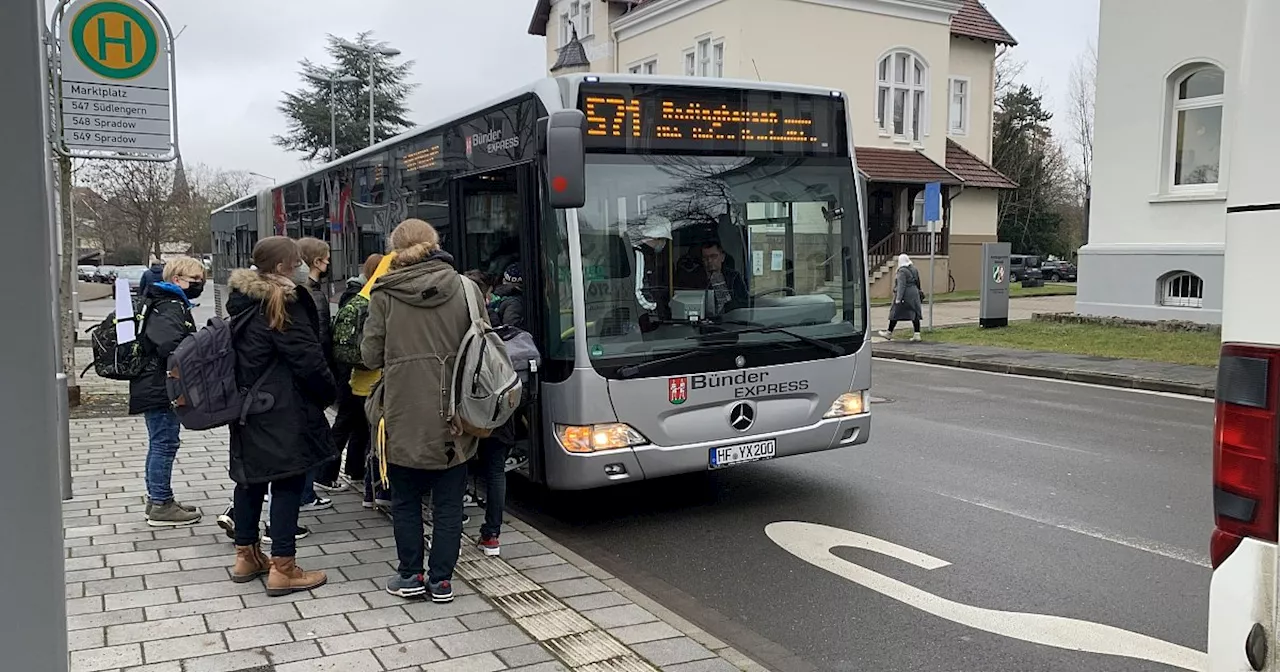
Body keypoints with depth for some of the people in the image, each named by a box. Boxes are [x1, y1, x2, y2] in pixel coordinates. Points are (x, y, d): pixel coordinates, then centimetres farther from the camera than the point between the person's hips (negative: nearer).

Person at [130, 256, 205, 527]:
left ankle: (157, 500, 28)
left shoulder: (172, 305, 17)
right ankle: (161, 506, 3)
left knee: (160, 444, 18)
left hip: (158, 389, 11)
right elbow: (171, 345, -32)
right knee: (165, 444, -4)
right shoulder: (169, 309, -17)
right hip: (159, 389, -11)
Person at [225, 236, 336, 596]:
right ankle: (282, 569, -1)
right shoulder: (285, 304, -16)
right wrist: (330, 392, -3)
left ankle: (246, 556, 28)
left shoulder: (242, 300, 12)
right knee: (288, 481, -4)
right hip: (282, 413, -9)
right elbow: (309, 358, -18)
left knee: (251, 478, 17)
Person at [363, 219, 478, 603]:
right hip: (452, 417, 2)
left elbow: (371, 356, -2)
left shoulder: (385, 294, -6)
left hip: (404, 416, -1)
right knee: (448, 502, 11)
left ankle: (411, 576, 23)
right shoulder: (464, 289, -2)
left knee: (406, 500, 15)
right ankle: (441, 581, 18)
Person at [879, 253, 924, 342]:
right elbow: (918, 282, 16)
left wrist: (898, 298, -22)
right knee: (915, 314, 5)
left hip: (904, 295, -7)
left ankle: (889, 333, 14)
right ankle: (917, 334, 0)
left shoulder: (902, 271, -15)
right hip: (914, 294, 8)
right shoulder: (914, 269, 9)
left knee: (895, 314, 4)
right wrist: (917, 292, 28)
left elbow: (901, 285, -21)